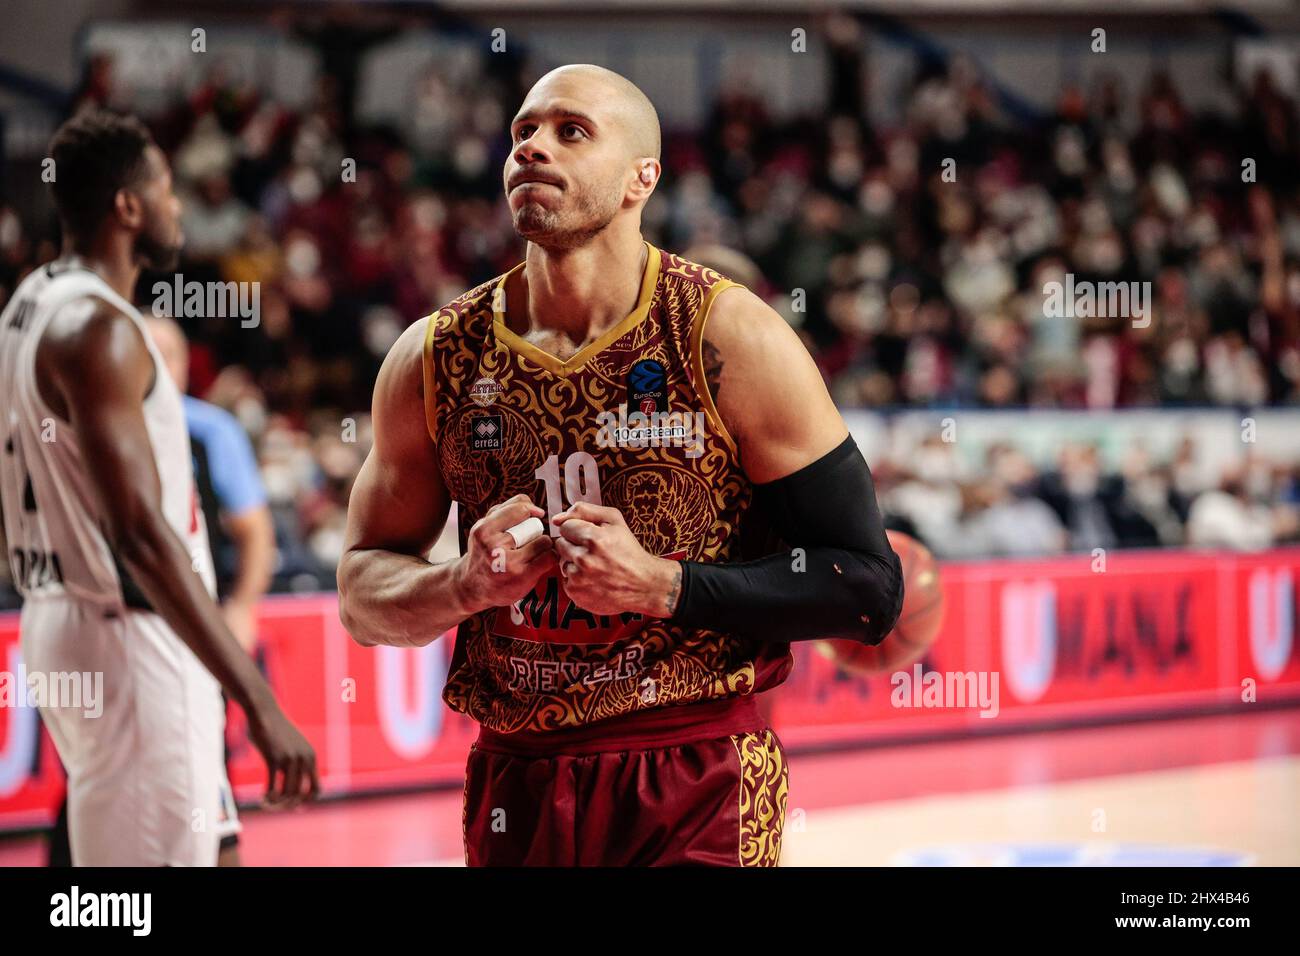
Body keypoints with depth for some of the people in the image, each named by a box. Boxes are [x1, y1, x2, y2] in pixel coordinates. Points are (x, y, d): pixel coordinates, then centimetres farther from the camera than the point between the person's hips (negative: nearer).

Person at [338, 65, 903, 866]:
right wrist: (465, 586, -11)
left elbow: (868, 588, -7)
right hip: (518, 789, 3)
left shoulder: (732, 339, -7)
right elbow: (364, 594, 11)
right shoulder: (435, 361, 2)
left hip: (701, 782, -3)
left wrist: (660, 586, -17)